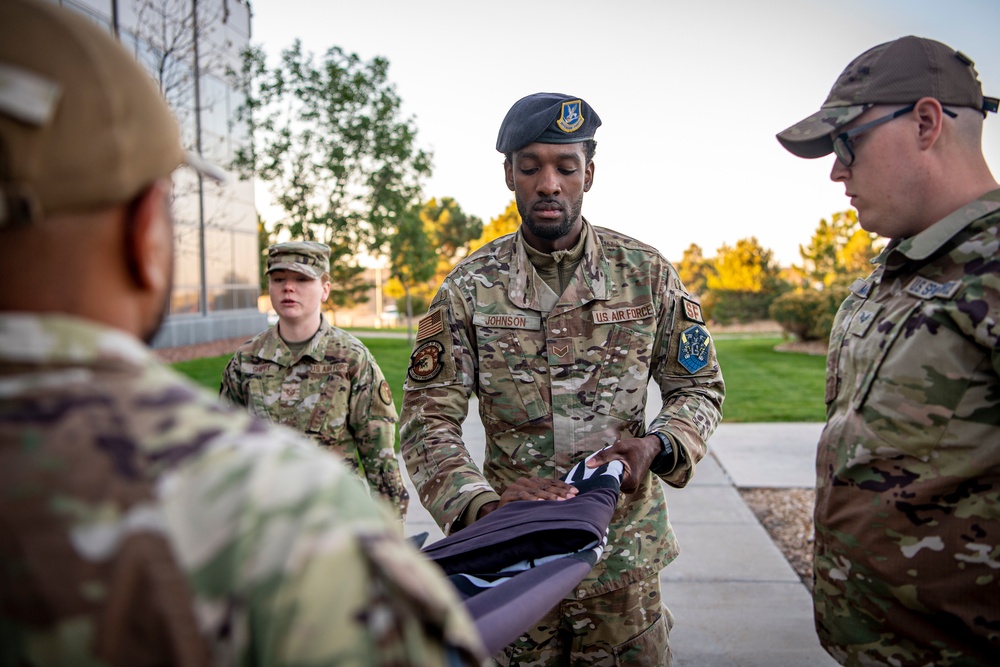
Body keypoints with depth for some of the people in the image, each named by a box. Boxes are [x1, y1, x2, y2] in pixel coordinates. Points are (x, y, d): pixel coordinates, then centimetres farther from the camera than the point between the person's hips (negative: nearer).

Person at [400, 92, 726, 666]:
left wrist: (657, 445, -15)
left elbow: (700, 387, 6)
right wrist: (481, 504, -25)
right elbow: (429, 420, -8)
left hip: (625, 551, 1)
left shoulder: (647, 272, -2)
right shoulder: (469, 287, -5)